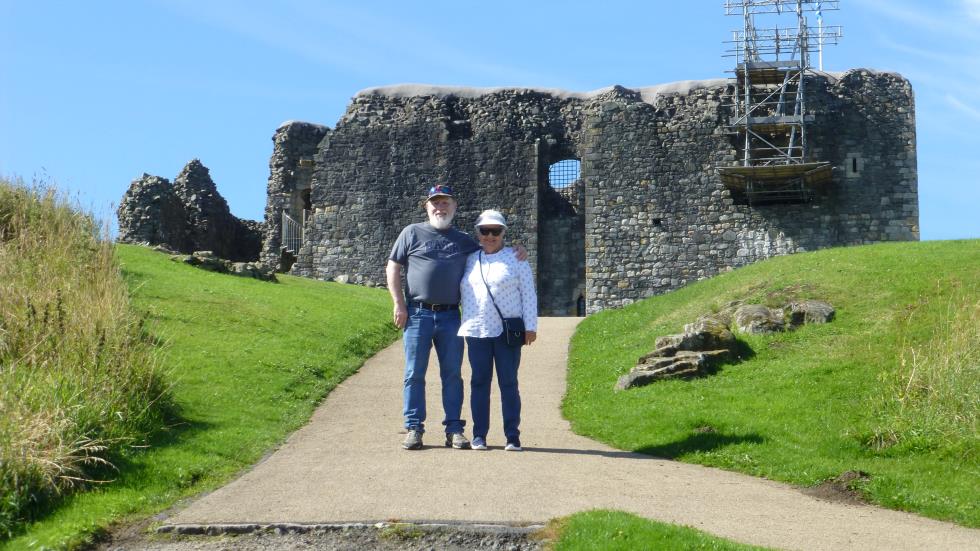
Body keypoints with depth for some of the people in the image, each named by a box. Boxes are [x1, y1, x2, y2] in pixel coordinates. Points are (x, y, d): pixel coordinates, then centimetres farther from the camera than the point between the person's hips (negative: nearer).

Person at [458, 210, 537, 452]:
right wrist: (461, 326, 14)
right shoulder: (470, 260, 13)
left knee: (509, 383, -1)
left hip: (507, 332, -3)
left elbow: (528, 294, 0)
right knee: (479, 382, 3)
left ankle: (512, 436, 2)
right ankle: (479, 435, 8)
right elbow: (461, 292, 20)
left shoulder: (515, 259, 2)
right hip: (477, 332, 3)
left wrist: (530, 326, -6)